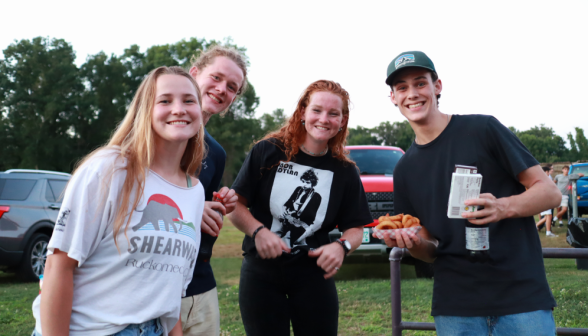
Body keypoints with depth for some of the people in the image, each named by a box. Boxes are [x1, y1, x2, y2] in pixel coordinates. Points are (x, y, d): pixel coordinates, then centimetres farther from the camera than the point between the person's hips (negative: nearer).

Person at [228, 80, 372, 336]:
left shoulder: (345, 172, 1)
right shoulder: (268, 152, -7)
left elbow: (355, 228, 5)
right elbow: (235, 206, -6)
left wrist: (342, 247, -16)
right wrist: (259, 231, -23)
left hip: (313, 276, 2)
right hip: (261, 273, -2)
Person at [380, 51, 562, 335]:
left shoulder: (482, 129, -4)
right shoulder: (405, 169, 10)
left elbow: (549, 192, -4)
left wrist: (503, 208, -23)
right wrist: (412, 242, -9)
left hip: (522, 298, -3)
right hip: (454, 308, 4)